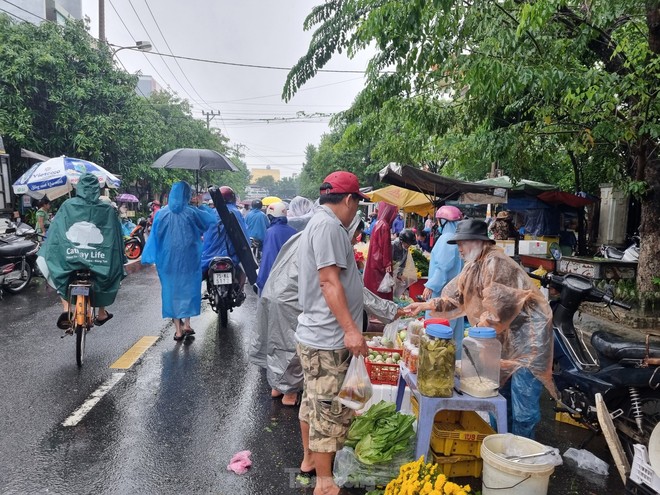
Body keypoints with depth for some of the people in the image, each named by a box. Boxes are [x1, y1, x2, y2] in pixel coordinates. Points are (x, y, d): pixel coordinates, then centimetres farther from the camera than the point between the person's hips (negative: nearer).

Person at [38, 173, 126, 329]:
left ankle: (66, 308, 5)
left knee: (62, 276, 26)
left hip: (69, 257, 0)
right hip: (98, 260, 0)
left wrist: (48, 254, 10)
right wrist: (119, 263, 9)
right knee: (103, 276, 27)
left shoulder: (68, 205, -1)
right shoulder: (108, 209, -3)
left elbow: (55, 232, 1)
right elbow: (116, 238, 0)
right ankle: (102, 313, 30)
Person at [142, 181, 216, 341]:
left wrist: (149, 258, 6)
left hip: (168, 260, 1)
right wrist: (206, 209, 27)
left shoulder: (161, 214, -3)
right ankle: (187, 325, 14)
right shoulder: (192, 213, -7)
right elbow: (212, 220, 8)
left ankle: (178, 330, 11)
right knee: (188, 288, 14)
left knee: (171, 289, 9)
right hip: (189, 259, -1)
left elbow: (154, 236, 0)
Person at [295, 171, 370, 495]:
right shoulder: (328, 225, -17)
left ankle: (310, 458, 37)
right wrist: (350, 329, -23)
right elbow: (329, 281, -23)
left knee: (314, 401, 21)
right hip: (328, 337, -11)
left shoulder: (320, 223, 15)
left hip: (316, 333, 11)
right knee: (329, 409, 0)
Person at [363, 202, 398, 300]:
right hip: (380, 264, -9)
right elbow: (385, 248, -18)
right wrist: (387, 265, -15)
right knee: (381, 291, -2)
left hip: (375, 263, 9)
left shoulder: (378, 224, 9)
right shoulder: (384, 226, -18)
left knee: (374, 290, 14)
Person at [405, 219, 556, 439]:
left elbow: (499, 306, -24)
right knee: (502, 397, 19)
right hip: (505, 336, 10)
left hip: (527, 333, -10)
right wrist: (427, 305, 3)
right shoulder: (474, 266, 11)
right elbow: (456, 296, 13)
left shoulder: (496, 263, -19)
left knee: (523, 408, -5)